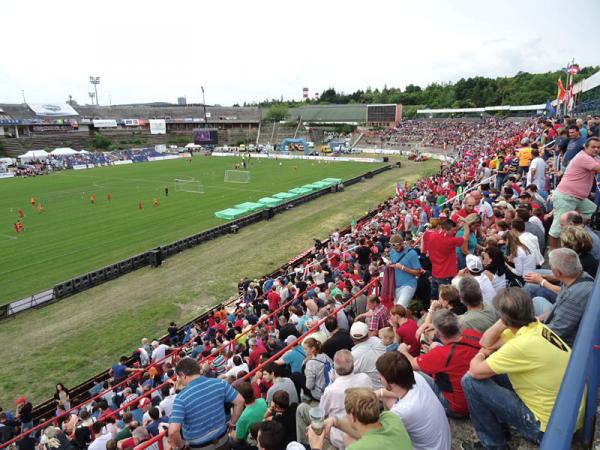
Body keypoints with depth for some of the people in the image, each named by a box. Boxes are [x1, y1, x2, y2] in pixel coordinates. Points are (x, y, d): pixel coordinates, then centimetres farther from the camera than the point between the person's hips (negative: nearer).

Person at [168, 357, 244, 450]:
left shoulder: (181, 398, -22)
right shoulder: (219, 383, -12)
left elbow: (173, 431, -28)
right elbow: (240, 401, -6)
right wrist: (232, 422, 8)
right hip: (222, 439, 3)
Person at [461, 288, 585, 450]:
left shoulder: (524, 344, -30)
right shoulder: (534, 327, -2)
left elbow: (476, 371, -21)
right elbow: (486, 343, 7)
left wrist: (479, 356, 1)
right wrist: (502, 323, -7)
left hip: (549, 426, -9)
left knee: (470, 381, -11)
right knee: (492, 369, 10)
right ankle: (500, 422, 25)